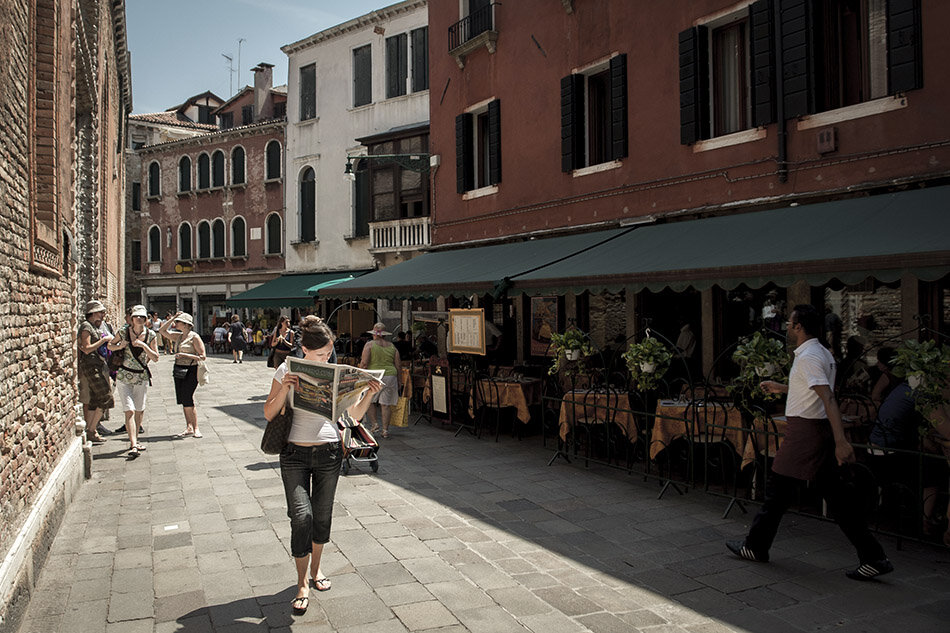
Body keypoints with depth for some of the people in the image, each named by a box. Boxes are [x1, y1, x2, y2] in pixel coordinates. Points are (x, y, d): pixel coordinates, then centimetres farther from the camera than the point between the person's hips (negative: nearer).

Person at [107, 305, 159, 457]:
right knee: (129, 411, -12)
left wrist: (144, 345, -19)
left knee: (139, 410, 12)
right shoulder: (124, 332, -6)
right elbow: (110, 345, 10)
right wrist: (119, 346, -11)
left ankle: (134, 440, 31)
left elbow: (155, 358, -6)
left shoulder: (151, 335, -4)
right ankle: (133, 446, -17)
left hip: (142, 377, 2)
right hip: (124, 377, -2)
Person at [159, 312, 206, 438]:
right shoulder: (179, 336, 13)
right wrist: (173, 318, 7)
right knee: (183, 400, 7)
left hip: (190, 371, -7)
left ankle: (195, 428, 1)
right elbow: (163, 331, 15)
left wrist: (185, 355, -18)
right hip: (179, 370, 8)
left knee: (187, 400, -9)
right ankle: (189, 427, 14)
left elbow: (202, 356, -12)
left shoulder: (194, 337, -9)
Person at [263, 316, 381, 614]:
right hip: (295, 454, -2)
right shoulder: (287, 371, -4)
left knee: (323, 515, 11)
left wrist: (369, 394, -15)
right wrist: (284, 389, -18)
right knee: (301, 516, -12)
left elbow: (355, 415, 3)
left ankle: (315, 569, 35)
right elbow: (269, 414, -2)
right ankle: (302, 583, 5)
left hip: (329, 453, 2)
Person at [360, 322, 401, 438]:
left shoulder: (369, 345, -3)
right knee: (386, 404, 5)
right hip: (390, 376, 3)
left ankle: (374, 423, 6)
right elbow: (397, 366, 8)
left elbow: (364, 363, -11)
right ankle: (385, 430, 5)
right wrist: (398, 382, 15)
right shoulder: (392, 347, 9)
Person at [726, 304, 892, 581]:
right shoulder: (823, 353, 14)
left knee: (777, 490, 3)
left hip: (804, 430, -9)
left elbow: (828, 398, -26)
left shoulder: (808, 357, -17)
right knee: (837, 494, 9)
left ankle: (756, 547, 16)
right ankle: (873, 557, 9)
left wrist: (841, 441, -32)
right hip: (822, 430, 9)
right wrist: (781, 388, 36)